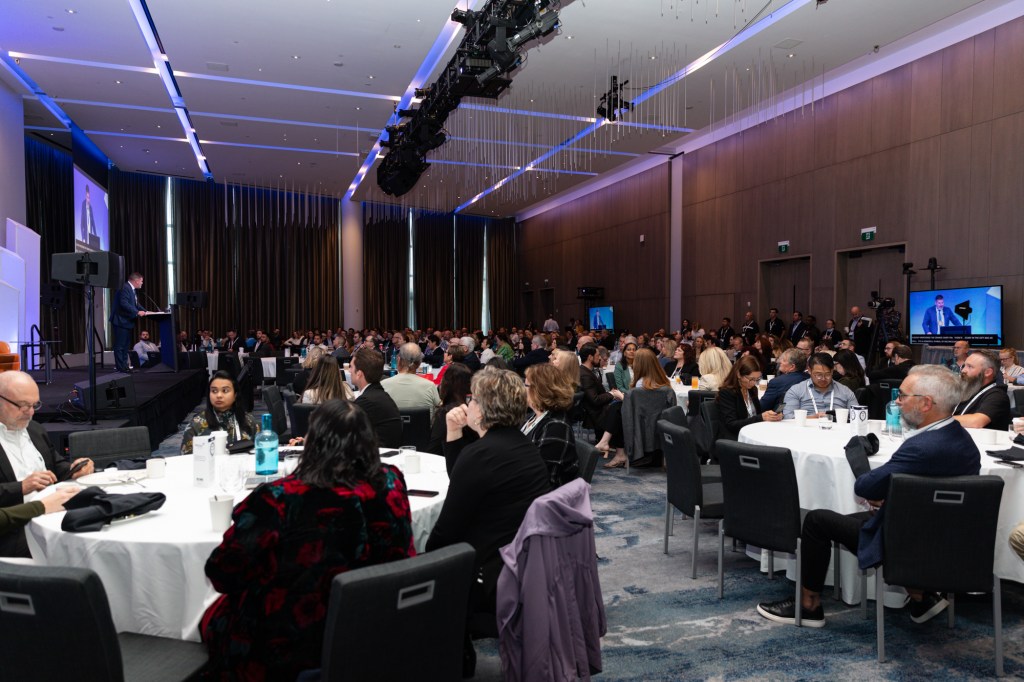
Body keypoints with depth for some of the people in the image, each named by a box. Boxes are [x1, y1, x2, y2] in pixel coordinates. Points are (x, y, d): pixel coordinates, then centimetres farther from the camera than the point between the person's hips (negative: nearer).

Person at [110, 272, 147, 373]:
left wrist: (145, 311, 4)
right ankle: (120, 367, -3)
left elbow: (135, 304, 17)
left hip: (127, 322, 11)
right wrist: (137, 312, -26)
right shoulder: (125, 288, -17)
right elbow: (124, 304, -26)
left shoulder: (132, 290, 15)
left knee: (126, 345, 14)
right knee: (120, 345, -5)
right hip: (121, 321, -11)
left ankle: (124, 365, 20)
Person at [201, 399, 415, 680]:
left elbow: (222, 573, -9)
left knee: (215, 615, 26)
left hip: (285, 651, -3)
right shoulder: (389, 485, -14)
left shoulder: (277, 500, -23)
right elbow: (401, 557, 4)